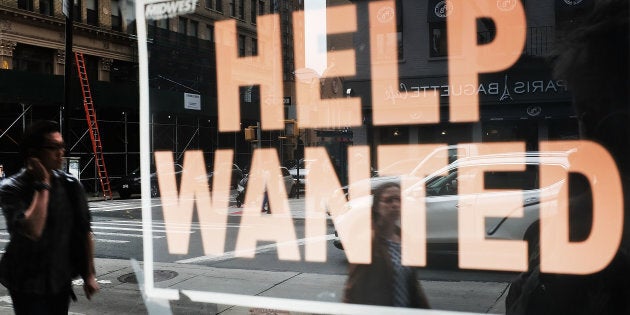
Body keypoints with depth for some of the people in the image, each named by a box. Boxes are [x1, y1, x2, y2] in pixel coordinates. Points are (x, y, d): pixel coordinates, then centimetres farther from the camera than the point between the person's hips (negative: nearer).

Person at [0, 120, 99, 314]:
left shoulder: (70, 185, -3)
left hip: (61, 281, 4)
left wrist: (89, 275, 6)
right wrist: (43, 185, -22)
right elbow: (32, 231, -29)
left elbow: (84, 231, 5)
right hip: (28, 284, -4)